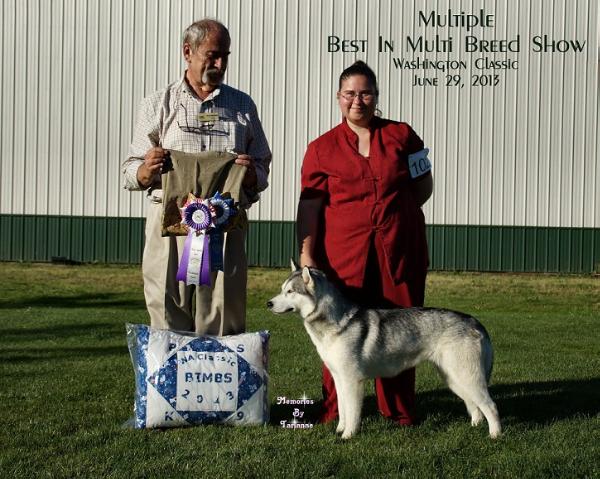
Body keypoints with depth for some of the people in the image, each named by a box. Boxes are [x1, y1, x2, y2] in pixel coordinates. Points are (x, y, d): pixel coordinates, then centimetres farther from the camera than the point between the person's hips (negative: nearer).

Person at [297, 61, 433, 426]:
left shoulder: (401, 135, 7)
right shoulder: (322, 148, 4)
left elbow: (424, 186, 14)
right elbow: (310, 204, 1)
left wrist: (393, 212, 2)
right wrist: (306, 253, -8)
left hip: (399, 253, 1)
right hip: (344, 255, -1)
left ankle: (399, 409, 16)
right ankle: (336, 409, 10)